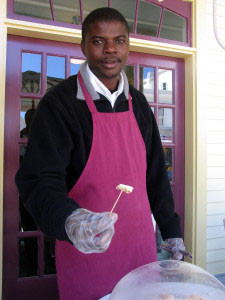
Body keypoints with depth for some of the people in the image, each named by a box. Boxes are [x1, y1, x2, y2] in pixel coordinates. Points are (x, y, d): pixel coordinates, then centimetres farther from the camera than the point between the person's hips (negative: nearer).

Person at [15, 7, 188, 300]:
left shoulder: (137, 102, 5)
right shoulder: (60, 103, -13)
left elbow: (155, 173, 10)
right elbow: (38, 180, -19)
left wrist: (171, 229, 10)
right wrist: (69, 220, -38)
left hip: (141, 244, 5)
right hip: (86, 249, -5)